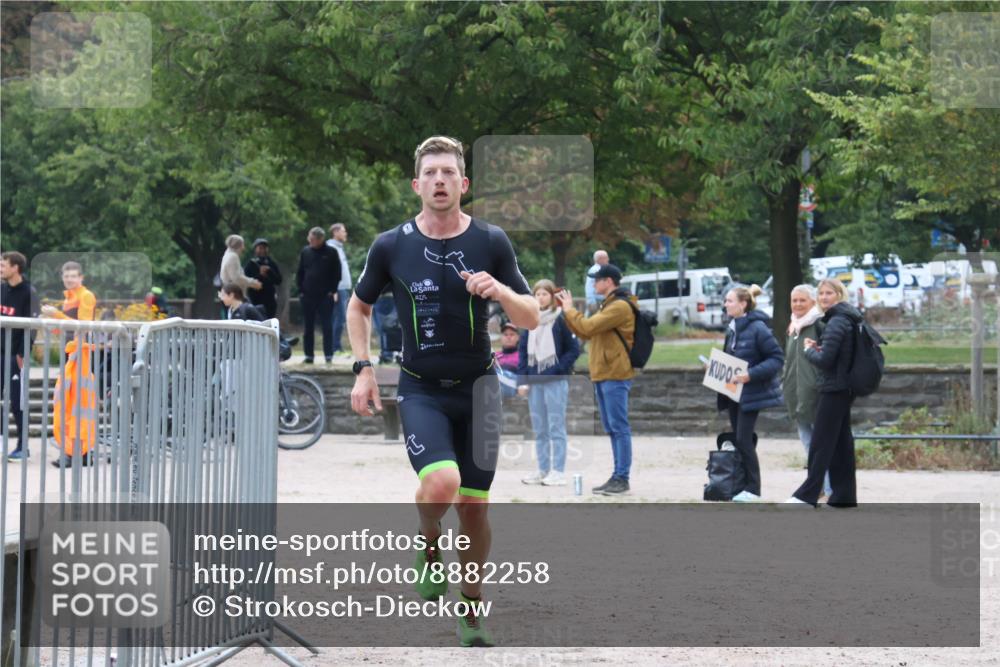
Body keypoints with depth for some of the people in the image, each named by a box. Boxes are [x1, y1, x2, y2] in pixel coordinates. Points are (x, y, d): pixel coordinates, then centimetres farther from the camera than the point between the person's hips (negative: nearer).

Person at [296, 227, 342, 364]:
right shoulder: (305, 252, 7)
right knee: (308, 327, 6)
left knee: (327, 327, -3)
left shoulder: (330, 253, -1)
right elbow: (299, 273, 12)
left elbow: (337, 273, 2)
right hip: (308, 296, 3)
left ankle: (328, 356, -1)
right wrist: (300, 290, 2)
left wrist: (332, 291, -5)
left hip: (325, 296, -3)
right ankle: (308, 355, 11)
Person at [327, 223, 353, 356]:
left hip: (344, 289, 10)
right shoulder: (331, 248, -10)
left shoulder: (339, 248, 20)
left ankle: (336, 346, 13)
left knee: (340, 319, 10)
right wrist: (334, 290, -23)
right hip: (339, 289, -10)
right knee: (340, 318, -10)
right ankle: (335, 346, -7)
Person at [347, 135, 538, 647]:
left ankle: (471, 608, 25)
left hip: (478, 388, 1)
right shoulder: (391, 246, -4)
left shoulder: (491, 243, -3)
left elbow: (531, 319, 0)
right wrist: (363, 368, 2)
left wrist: (499, 290, -20)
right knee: (440, 482, -26)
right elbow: (358, 306, 13)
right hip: (421, 390, -1)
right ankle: (428, 547, 6)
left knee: (473, 506, 5)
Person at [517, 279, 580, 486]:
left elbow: (574, 349, -5)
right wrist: (523, 379, 7)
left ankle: (558, 472, -2)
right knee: (539, 429, 8)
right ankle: (543, 470, 14)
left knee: (556, 427, -4)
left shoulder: (561, 320, -5)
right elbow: (523, 350, 14)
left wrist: (559, 369, -13)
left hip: (555, 382, -6)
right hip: (534, 382, 6)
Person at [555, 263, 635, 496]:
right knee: (612, 429, 11)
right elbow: (585, 333, 22)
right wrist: (567, 311, 15)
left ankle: (622, 479, -11)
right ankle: (618, 476, 14)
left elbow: (587, 327, -19)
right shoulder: (607, 305, 21)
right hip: (602, 374, 10)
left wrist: (569, 310, -4)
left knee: (619, 427, -9)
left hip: (615, 375, -10)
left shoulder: (620, 306, -13)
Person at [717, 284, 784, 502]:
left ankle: (753, 488, -1)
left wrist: (751, 374, -25)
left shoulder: (757, 328, -17)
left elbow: (777, 358, -17)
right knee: (739, 439, 11)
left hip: (751, 393, -8)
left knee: (743, 439, -9)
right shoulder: (732, 327, 9)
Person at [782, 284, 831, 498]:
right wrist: (785, 384, 22)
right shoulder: (793, 327, 18)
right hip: (797, 396, 9)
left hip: (815, 393, -9)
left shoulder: (820, 324, -10)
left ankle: (830, 490, -4)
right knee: (808, 442, 13)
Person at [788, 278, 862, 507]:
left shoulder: (836, 323, -17)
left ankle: (807, 494, -3)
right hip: (845, 388, 10)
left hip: (833, 389, -10)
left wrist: (809, 350, -2)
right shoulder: (848, 318, 14)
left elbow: (825, 360, -20)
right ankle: (844, 495, 13)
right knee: (842, 442, 11)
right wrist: (818, 347, 5)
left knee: (820, 443, -6)